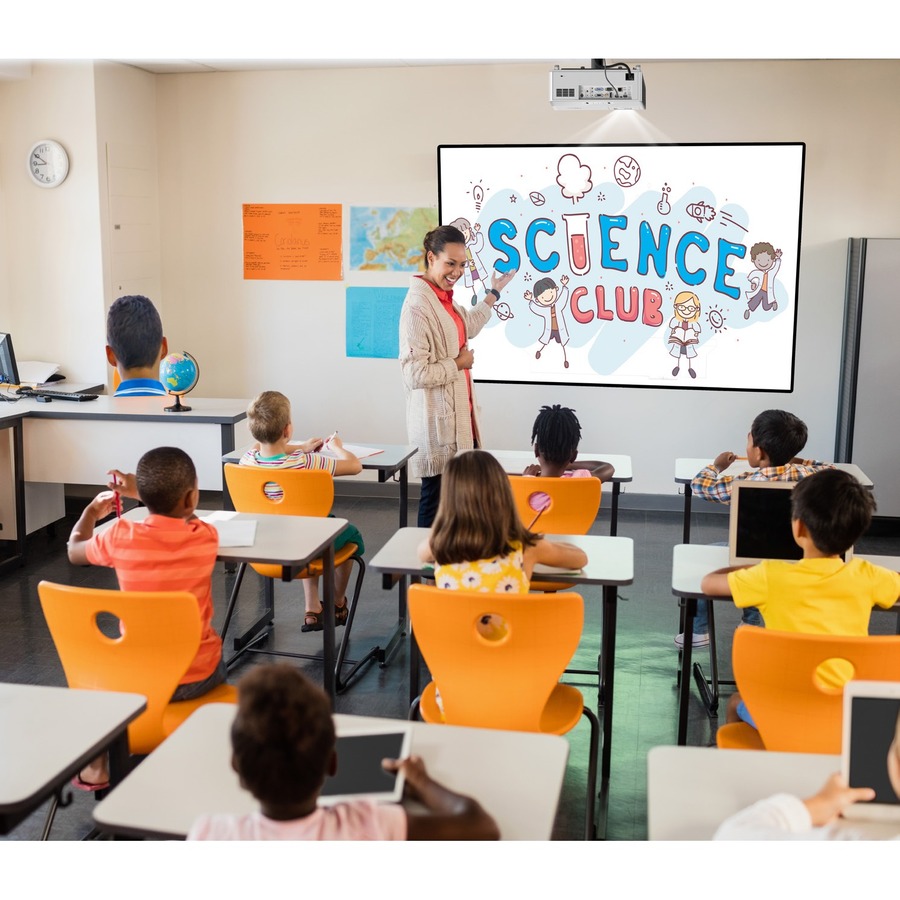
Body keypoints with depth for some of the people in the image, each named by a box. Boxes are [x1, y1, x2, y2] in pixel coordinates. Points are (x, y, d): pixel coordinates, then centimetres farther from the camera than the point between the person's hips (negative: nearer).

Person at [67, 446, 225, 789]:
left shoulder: (120, 537, -16)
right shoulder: (206, 537, -13)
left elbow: (74, 551, 8)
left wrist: (92, 511, 24)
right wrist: (140, 491, 17)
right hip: (198, 677, 1)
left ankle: (96, 766, 34)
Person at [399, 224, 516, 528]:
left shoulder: (445, 299, 9)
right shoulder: (418, 306, -20)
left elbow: (468, 327, 32)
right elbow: (414, 373, -26)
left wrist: (494, 293, 37)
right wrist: (458, 364, -13)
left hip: (458, 415, 9)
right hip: (437, 420, -9)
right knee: (437, 495, 2)